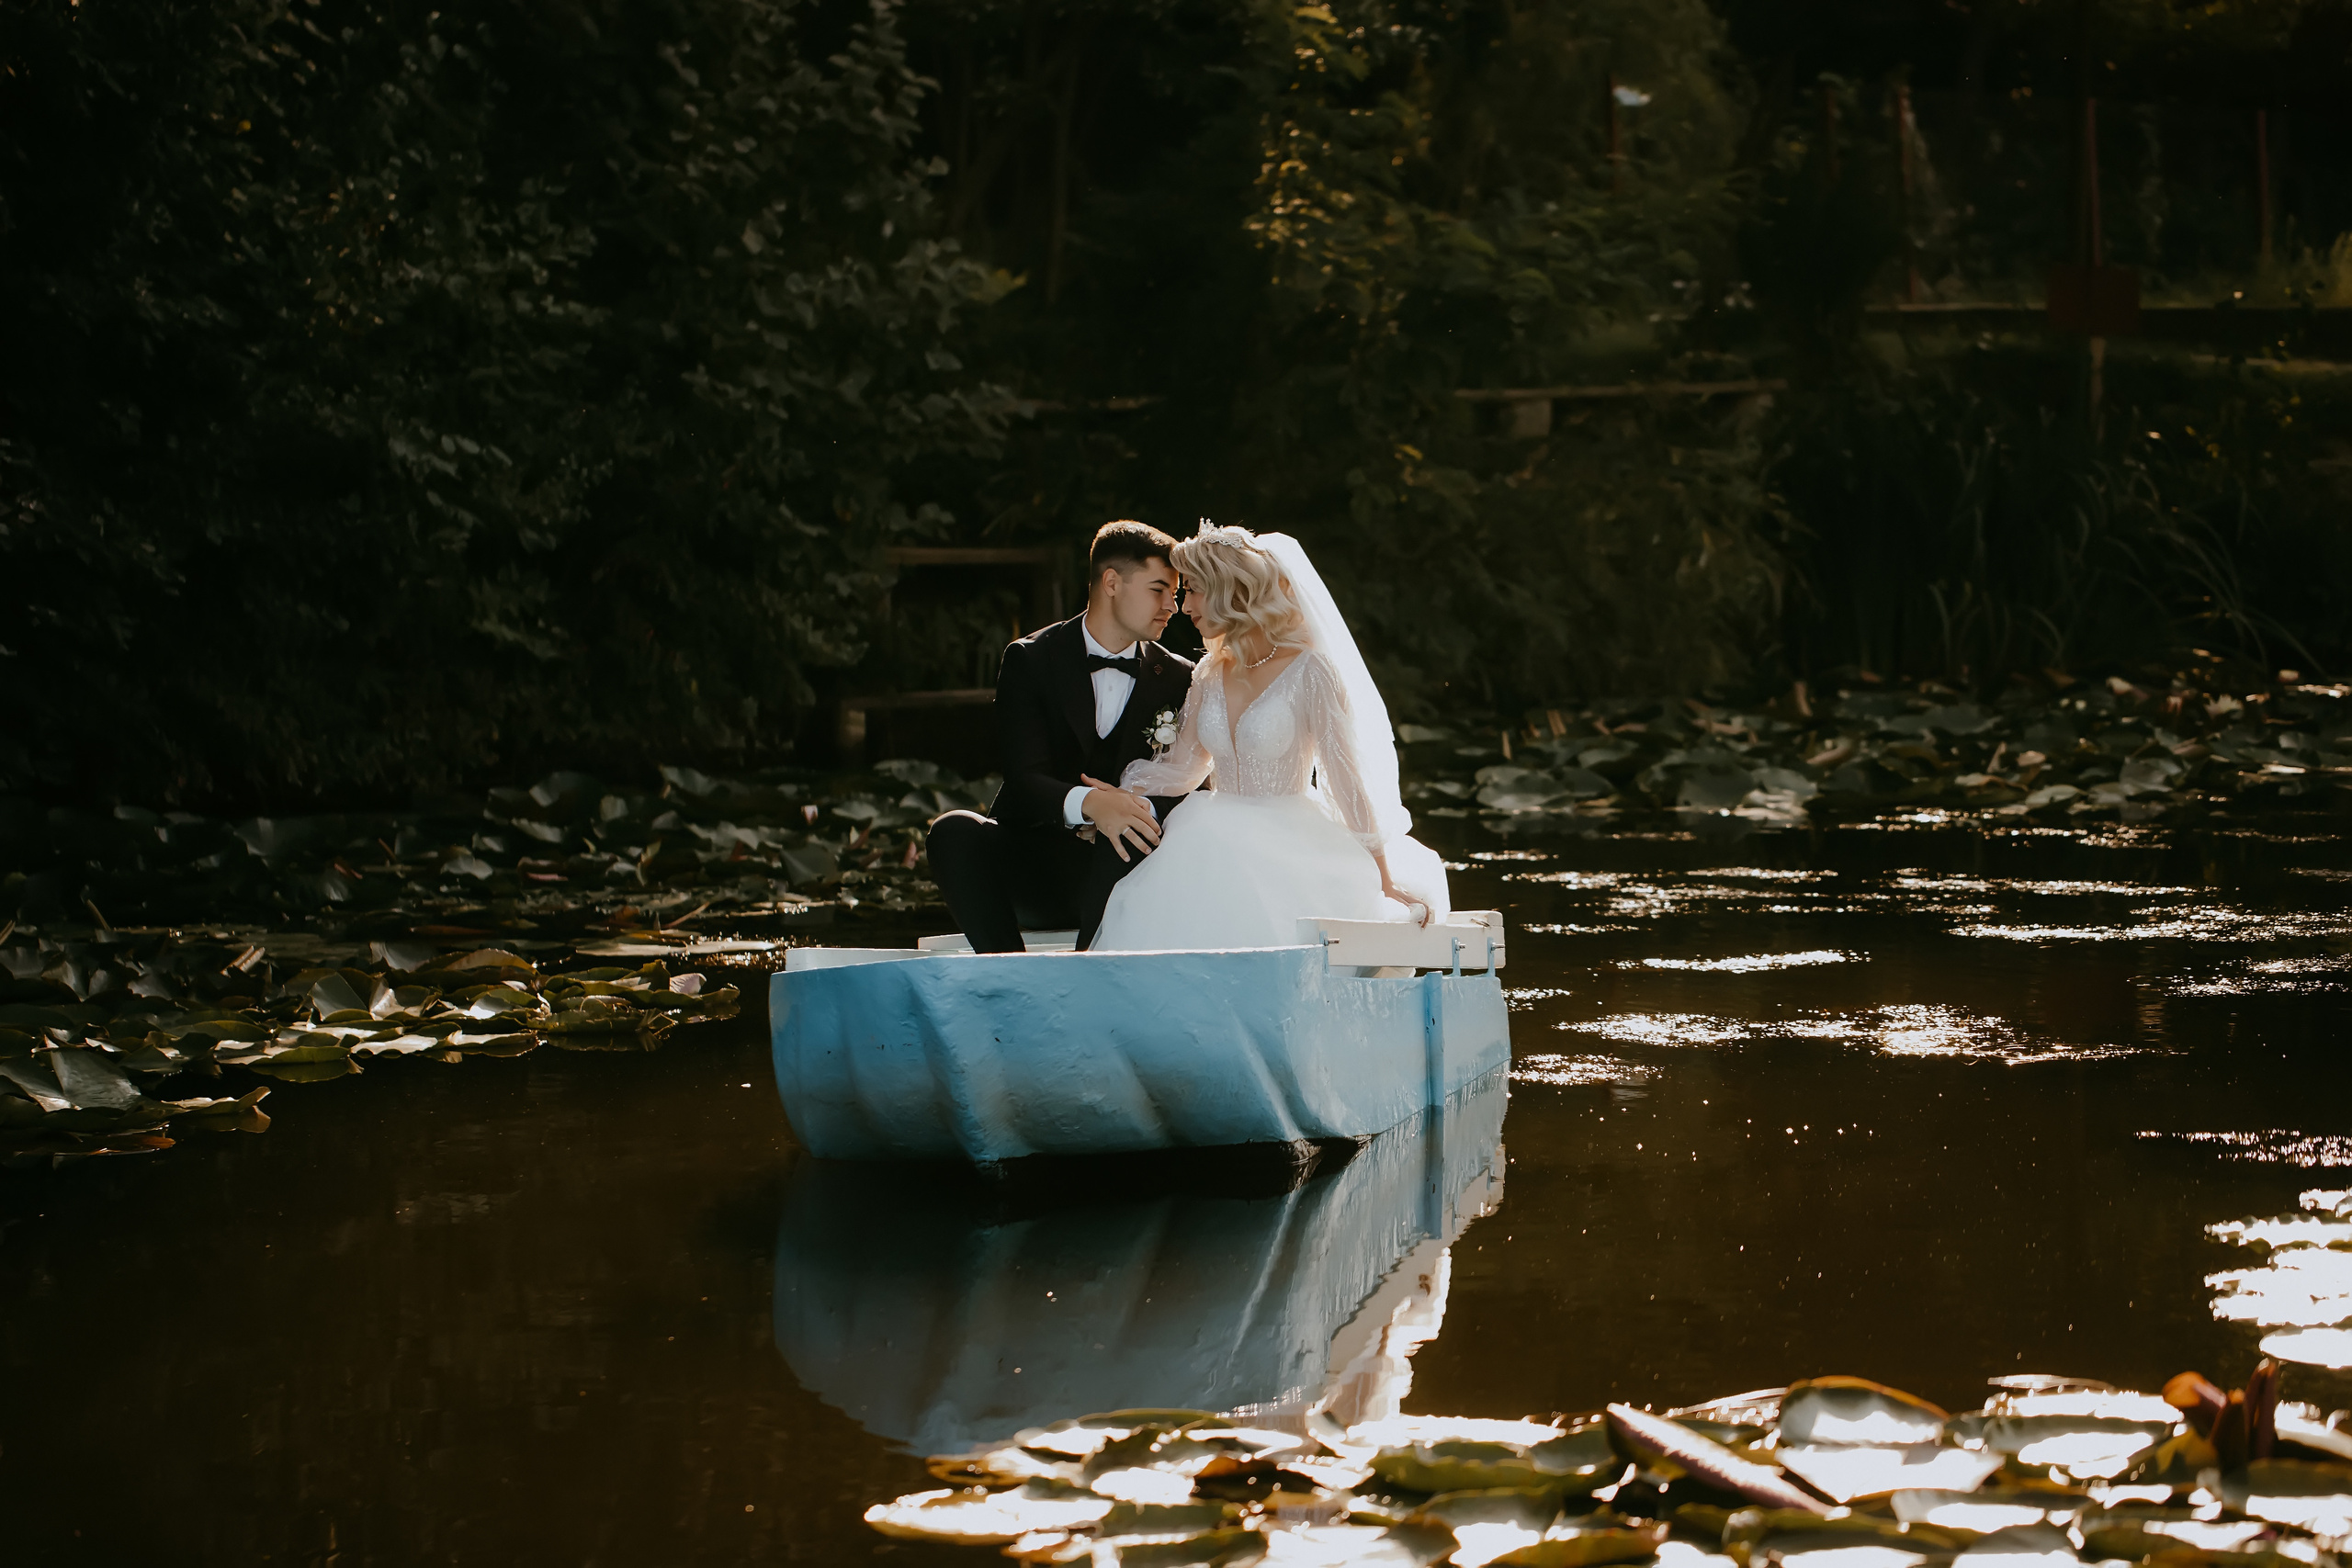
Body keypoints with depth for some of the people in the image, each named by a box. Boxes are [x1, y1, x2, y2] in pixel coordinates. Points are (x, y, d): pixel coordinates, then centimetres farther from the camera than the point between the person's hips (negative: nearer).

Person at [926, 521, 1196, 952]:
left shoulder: (1177, 678, 11)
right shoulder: (1030, 661, 3)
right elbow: (1024, 778, -11)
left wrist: (1141, 807, -23)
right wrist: (1086, 804, -34)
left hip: (1120, 870, 0)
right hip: (1032, 865, 0)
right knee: (953, 832, -30)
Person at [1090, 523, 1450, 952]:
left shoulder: (1309, 671, -6)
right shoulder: (1211, 675, 13)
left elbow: (1348, 776, -6)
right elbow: (1180, 771, 16)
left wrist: (1387, 883, -5)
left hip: (1295, 853, -5)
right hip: (1220, 854, 5)